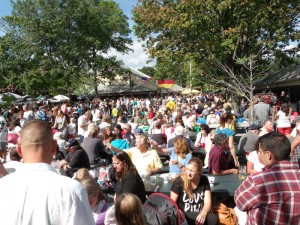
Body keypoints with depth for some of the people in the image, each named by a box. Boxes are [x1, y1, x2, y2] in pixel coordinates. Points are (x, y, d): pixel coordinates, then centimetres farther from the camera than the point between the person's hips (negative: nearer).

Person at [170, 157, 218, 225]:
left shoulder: (204, 180, 4)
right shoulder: (178, 181, -6)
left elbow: (208, 202, 0)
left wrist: (203, 214, -21)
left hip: (199, 215, 3)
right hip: (183, 216, -3)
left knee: (214, 218, -28)